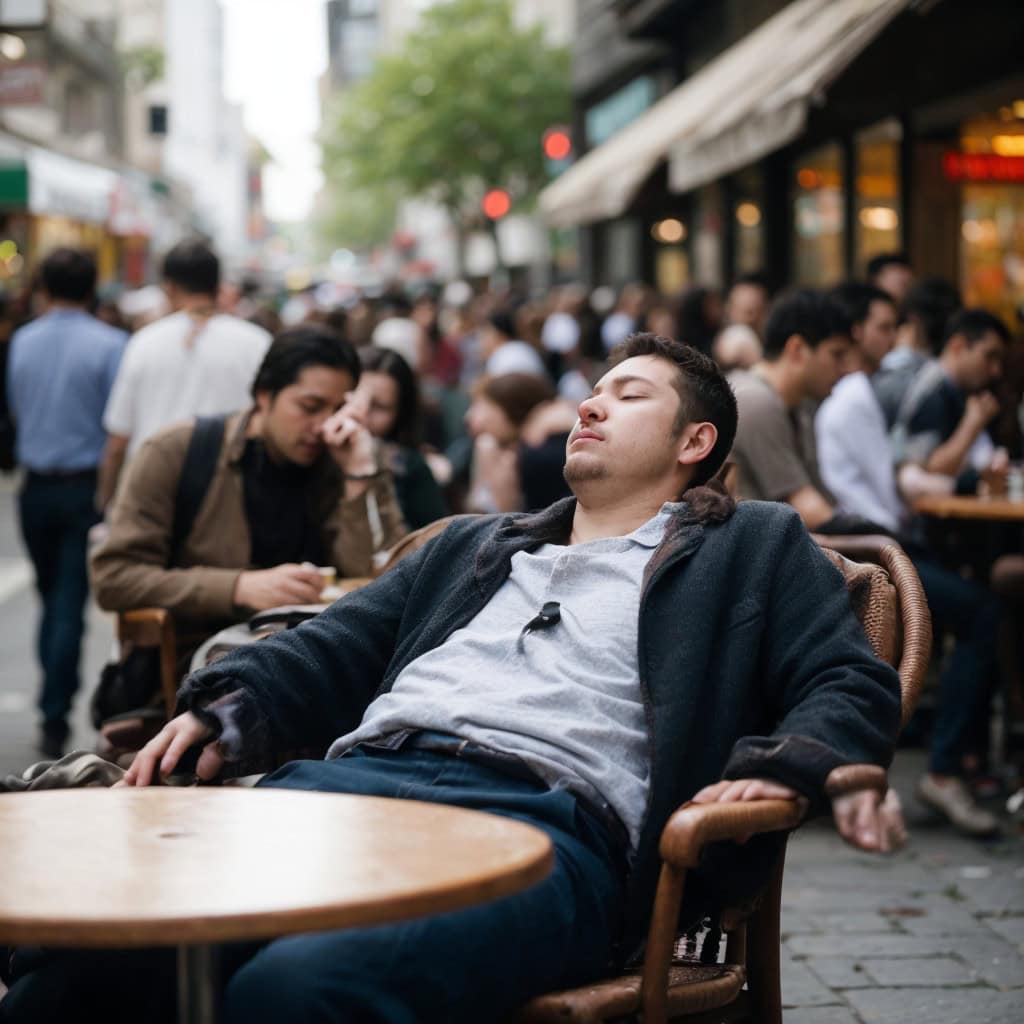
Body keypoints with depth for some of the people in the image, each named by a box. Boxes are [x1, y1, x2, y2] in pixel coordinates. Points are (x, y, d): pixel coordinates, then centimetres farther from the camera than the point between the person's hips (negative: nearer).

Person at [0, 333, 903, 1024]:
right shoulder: (472, 548, 37)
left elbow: (853, 684, 12)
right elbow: (338, 648, 28)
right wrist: (228, 707, 7)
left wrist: (787, 767, -10)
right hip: (358, 779, 5)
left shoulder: (758, 549, 24)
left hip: (549, 812, -5)